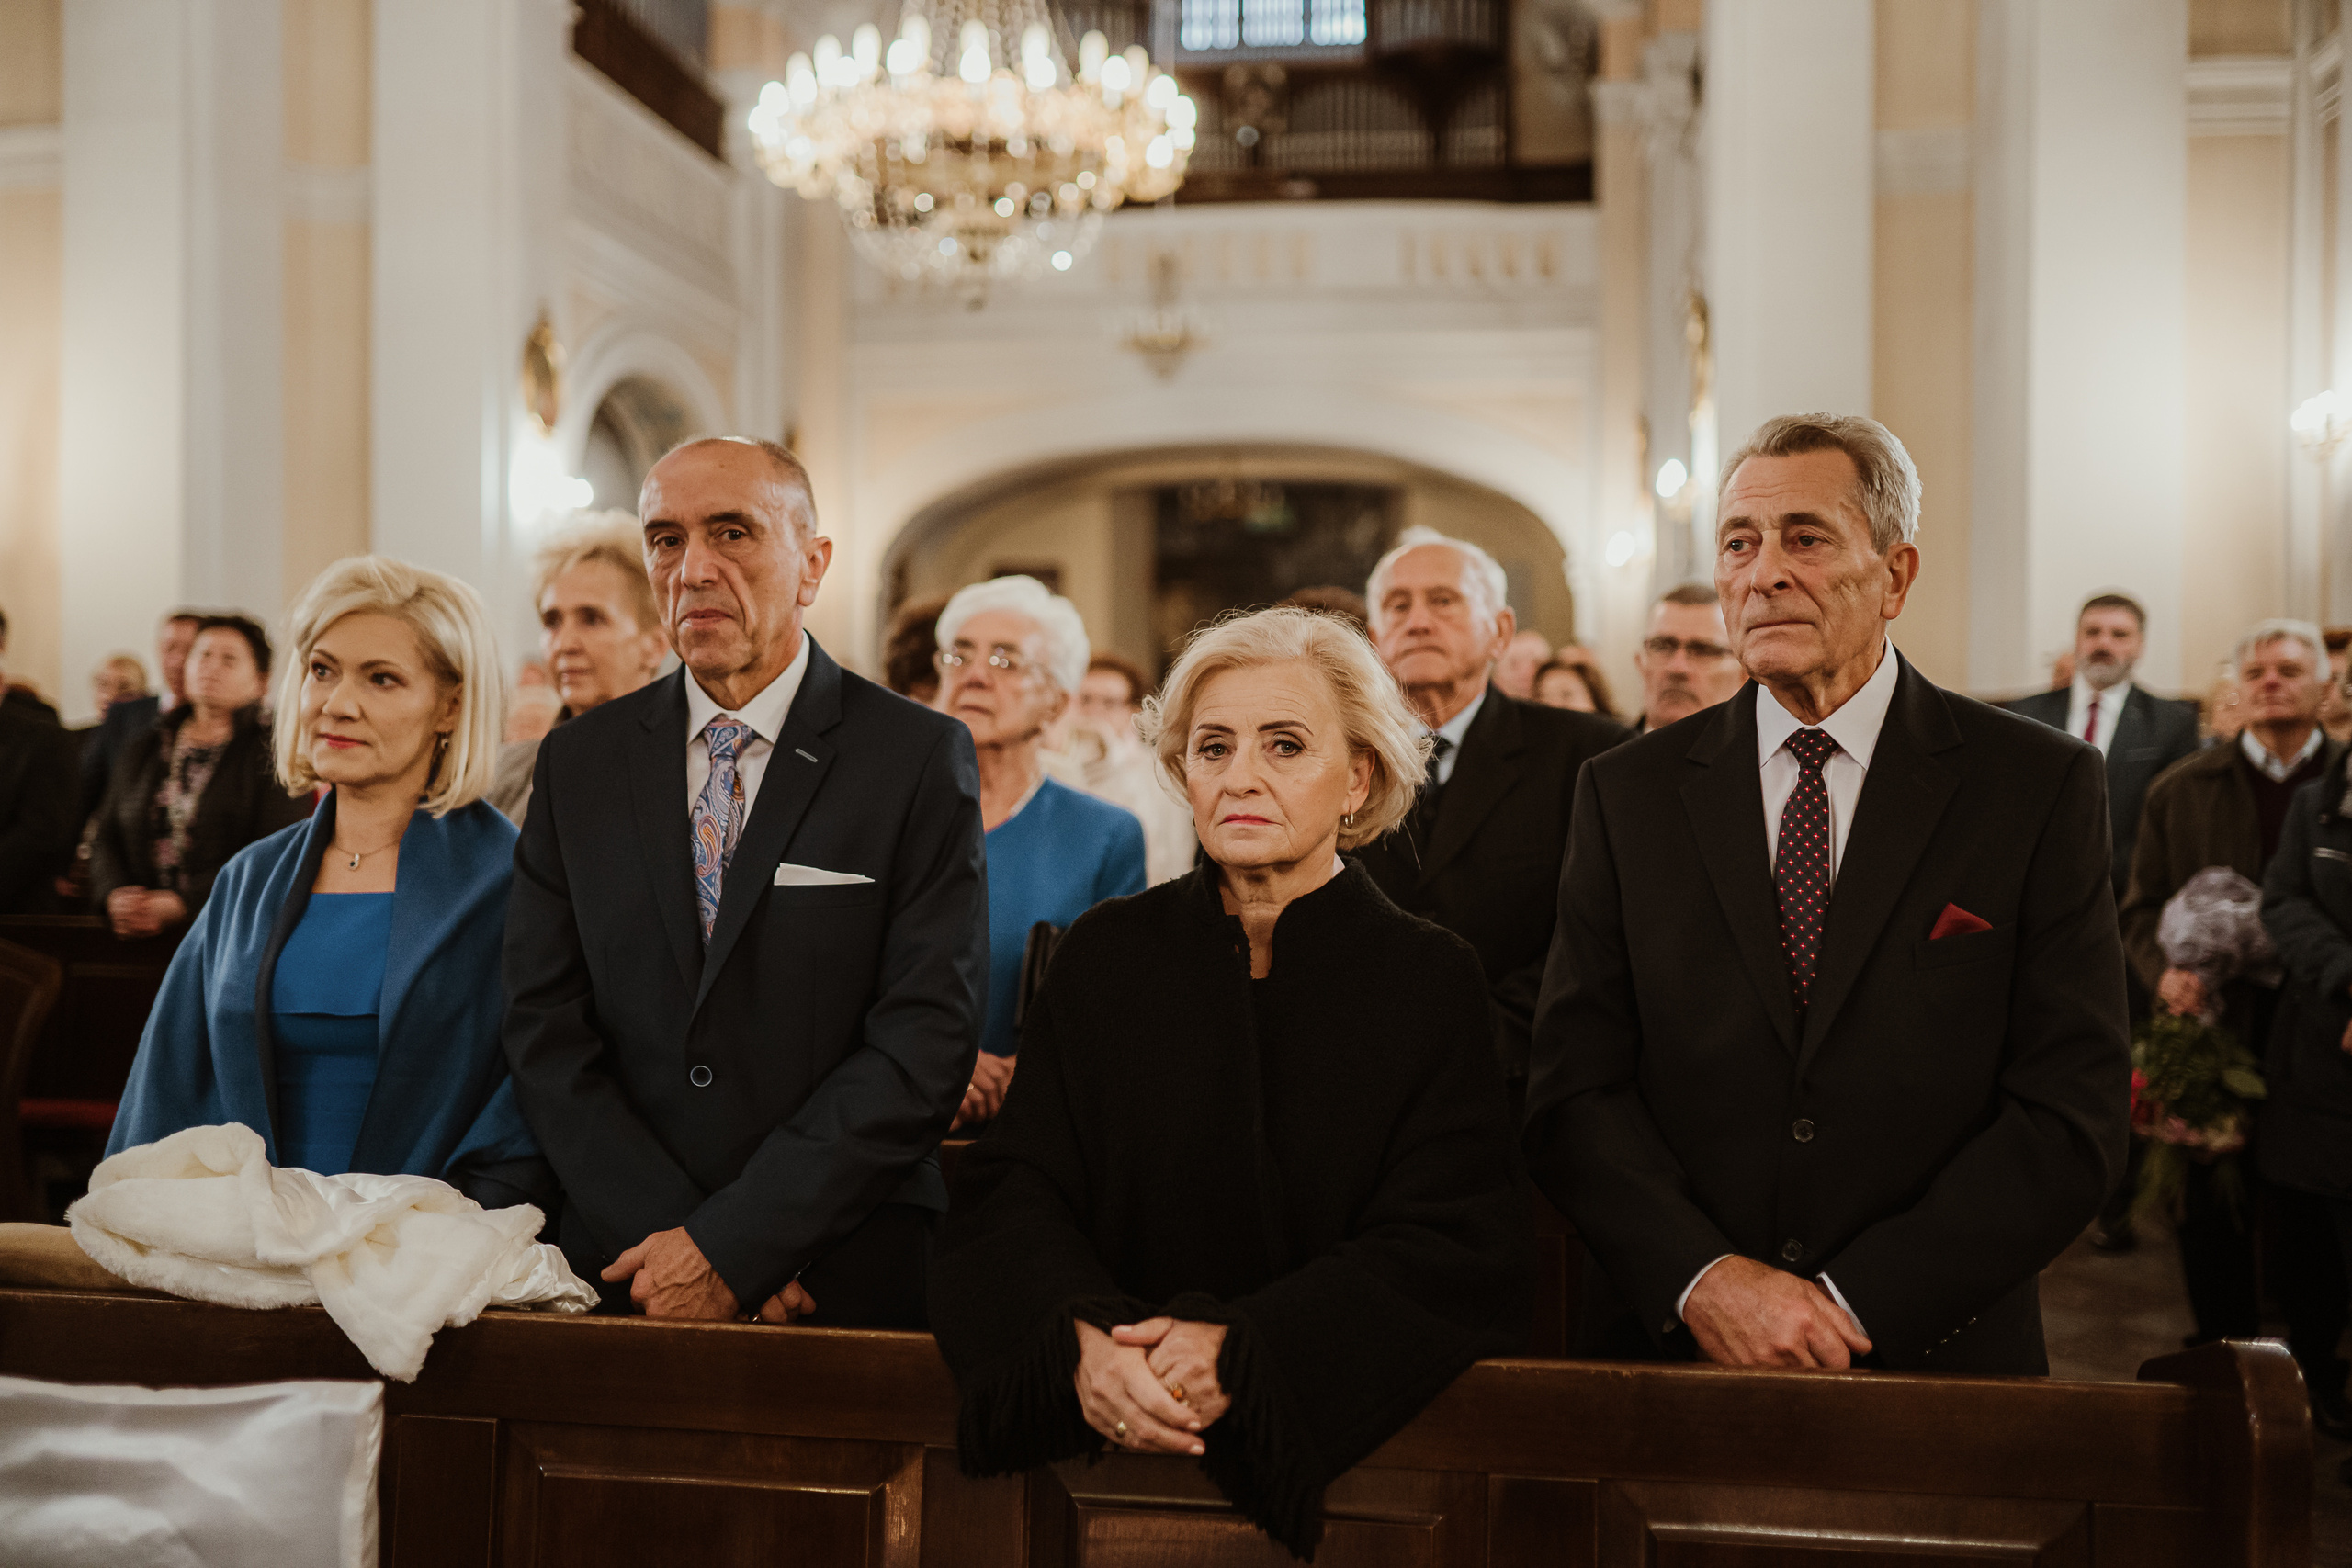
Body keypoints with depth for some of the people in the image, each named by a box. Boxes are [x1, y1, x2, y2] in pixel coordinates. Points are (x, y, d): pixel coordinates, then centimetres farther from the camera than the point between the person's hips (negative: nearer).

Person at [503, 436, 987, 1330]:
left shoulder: (923, 758, -6)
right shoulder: (577, 762, 5)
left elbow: (926, 1041, -12)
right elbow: (545, 1028, 1)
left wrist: (731, 1248, -15)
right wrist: (665, 1235, -11)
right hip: (621, 1269, 3)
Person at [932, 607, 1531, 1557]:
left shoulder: (1434, 982, 2)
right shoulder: (1105, 955, 8)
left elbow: (1450, 1248, -5)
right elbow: (1013, 1192, 2)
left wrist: (1241, 1345, -20)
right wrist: (1083, 1338, -20)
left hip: (1343, 1439, -1)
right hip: (1109, 1435, 1)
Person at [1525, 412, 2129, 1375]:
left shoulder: (2040, 787, -4)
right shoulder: (1627, 793, 1)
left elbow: (2074, 1115, -9)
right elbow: (1572, 1089, -3)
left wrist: (1857, 1305, -16)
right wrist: (1704, 1278, -17)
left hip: (1939, 1364, -1)